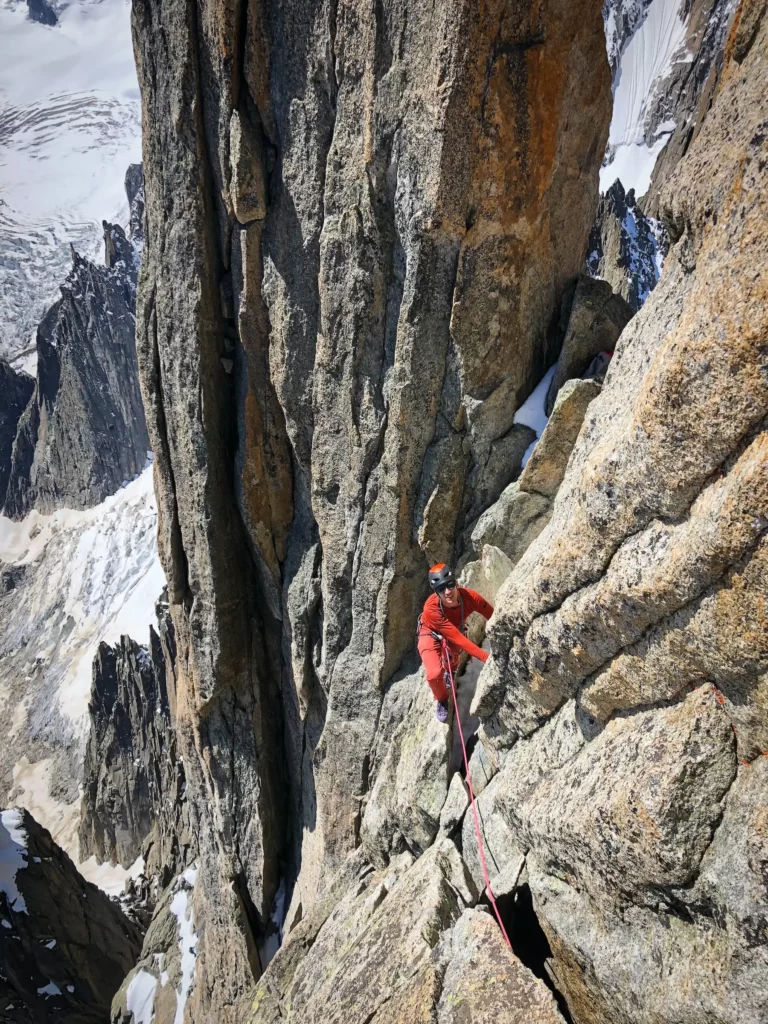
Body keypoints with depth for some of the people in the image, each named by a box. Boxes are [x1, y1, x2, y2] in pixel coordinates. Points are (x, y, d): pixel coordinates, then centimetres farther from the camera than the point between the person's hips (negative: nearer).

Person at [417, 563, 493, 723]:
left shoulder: (469, 596, -36)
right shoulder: (431, 609, -45)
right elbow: (458, 638, -44)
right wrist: (486, 657, -48)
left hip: (454, 632, 4)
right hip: (432, 635, -4)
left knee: (453, 664, 27)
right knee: (434, 675, -23)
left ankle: (448, 672, 67)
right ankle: (442, 700, 12)